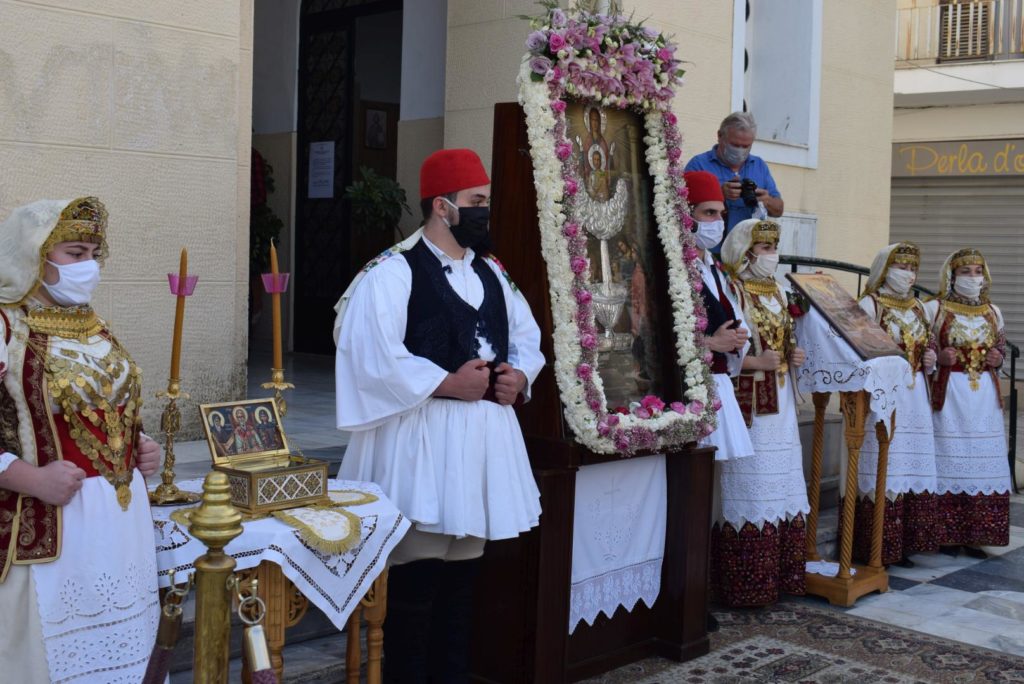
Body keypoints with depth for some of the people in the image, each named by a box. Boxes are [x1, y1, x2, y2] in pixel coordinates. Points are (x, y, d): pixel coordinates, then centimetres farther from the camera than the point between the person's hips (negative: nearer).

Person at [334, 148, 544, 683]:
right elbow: (373, 356, -18)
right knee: (416, 575, -2)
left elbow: (527, 337, 20)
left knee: (461, 571, 14)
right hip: (420, 440, -7)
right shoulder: (392, 272, -10)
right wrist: (447, 383, -18)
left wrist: (519, 377, -2)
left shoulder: (492, 273, 14)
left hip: (485, 435, 7)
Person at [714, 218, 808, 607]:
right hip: (748, 405, -8)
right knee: (751, 491, -7)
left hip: (780, 404, 8)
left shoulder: (776, 293, 17)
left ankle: (780, 575, 18)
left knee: (782, 491, 10)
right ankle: (747, 586, 0)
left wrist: (793, 354, 8)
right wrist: (756, 362, -20)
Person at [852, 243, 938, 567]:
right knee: (882, 471, -5)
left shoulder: (918, 307, 16)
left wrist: (930, 361, 5)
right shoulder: (870, 304, -4)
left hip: (915, 397, 7)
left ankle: (903, 545, 15)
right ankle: (876, 550, 3)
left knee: (912, 469, 6)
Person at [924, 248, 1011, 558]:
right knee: (949, 460, -3)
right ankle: (948, 534, 5)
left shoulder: (993, 312, 12)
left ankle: (974, 535, 11)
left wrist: (998, 358, 1)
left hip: (984, 396, 4)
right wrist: (938, 358, -17)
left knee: (983, 461, 3)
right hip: (948, 394, -4)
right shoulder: (934, 309, -1)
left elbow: (1001, 347, 22)